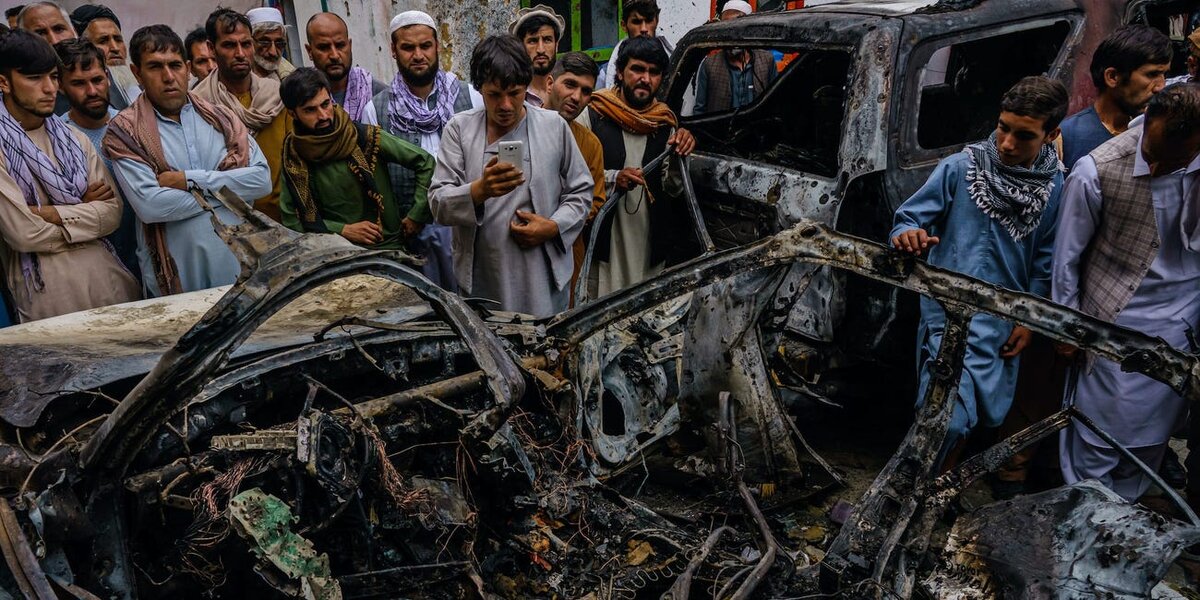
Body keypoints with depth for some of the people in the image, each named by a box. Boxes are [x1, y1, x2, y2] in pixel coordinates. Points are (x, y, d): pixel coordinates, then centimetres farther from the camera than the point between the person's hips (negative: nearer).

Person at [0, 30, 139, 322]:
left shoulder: (72, 138, 11)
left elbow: (112, 213, 1)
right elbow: (24, 234, -12)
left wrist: (50, 213, -12)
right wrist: (84, 209, 0)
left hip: (109, 276, 5)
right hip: (46, 288, -4)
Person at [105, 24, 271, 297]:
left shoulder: (220, 116, 7)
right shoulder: (123, 131, -2)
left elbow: (262, 179, -5)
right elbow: (149, 205, -16)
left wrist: (192, 180, -13)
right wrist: (227, 190, -10)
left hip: (239, 265, 3)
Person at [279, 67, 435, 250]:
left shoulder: (366, 137, -5)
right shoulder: (293, 155, 2)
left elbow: (425, 163, 0)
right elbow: (290, 219, 4)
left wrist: (414, 219, -3)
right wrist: (344, 230, -7)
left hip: (388, 247, -2)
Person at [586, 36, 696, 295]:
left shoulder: (665, 122, 10)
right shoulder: (593, 114, -4)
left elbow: (672, 190, 9)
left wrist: (678, 158, -8)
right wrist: (613, 178, -22)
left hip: (651, 242, 4)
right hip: (603, 237, -4)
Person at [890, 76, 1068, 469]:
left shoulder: (1056, 188, -1)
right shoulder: (960, 168, -11)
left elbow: (1044, 260, 7)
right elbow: (909, 218, -10)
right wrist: (907, 237, -33)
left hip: (1004, 321, 5)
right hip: (950, 314, -4)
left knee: (986, 414, 18)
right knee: (950, 418, -15)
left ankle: (940, 476, 42)